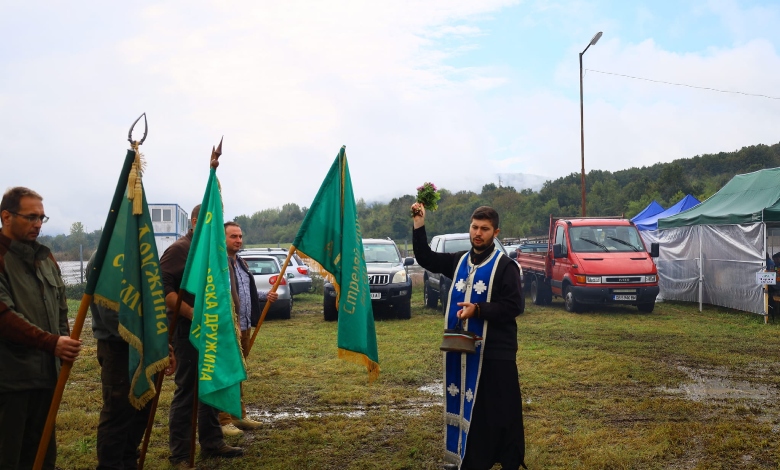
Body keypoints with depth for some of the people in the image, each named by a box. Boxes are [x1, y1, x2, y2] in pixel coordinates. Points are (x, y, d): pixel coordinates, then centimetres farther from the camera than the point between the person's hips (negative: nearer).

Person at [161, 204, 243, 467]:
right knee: (186, 391, -3)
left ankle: (212, 443, 25)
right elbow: (163, 289, -19)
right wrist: (193, 314, -24)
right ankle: (179, 454, 6)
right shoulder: (178, 250, -9)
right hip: (188, 330, -8)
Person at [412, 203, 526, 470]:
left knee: (499, 410, 1)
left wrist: (478, 309, -22)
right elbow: (425, 259, 16)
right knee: (466, 406, 13)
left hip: (495, 351, -6)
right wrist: (419, 226, 6)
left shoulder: (505, 265, -8)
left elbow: (514, 306, -13)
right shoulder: (459, 261, 10)